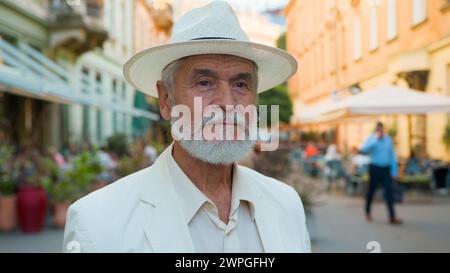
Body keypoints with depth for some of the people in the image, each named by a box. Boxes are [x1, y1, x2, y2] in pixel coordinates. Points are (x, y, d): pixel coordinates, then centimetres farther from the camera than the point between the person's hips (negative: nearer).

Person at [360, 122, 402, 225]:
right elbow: (363, 150, -25)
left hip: (386, 169, 3)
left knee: (389, 191, -7)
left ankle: (392, 217, -9)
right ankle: (368, 212, 31)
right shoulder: (371, 139, -5)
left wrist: (394, 171, 3)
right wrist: (375, 139, -24)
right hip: (375, 169, -3)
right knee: (371, 191, 9)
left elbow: (392, 155, 8)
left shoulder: (388, 139, 7)